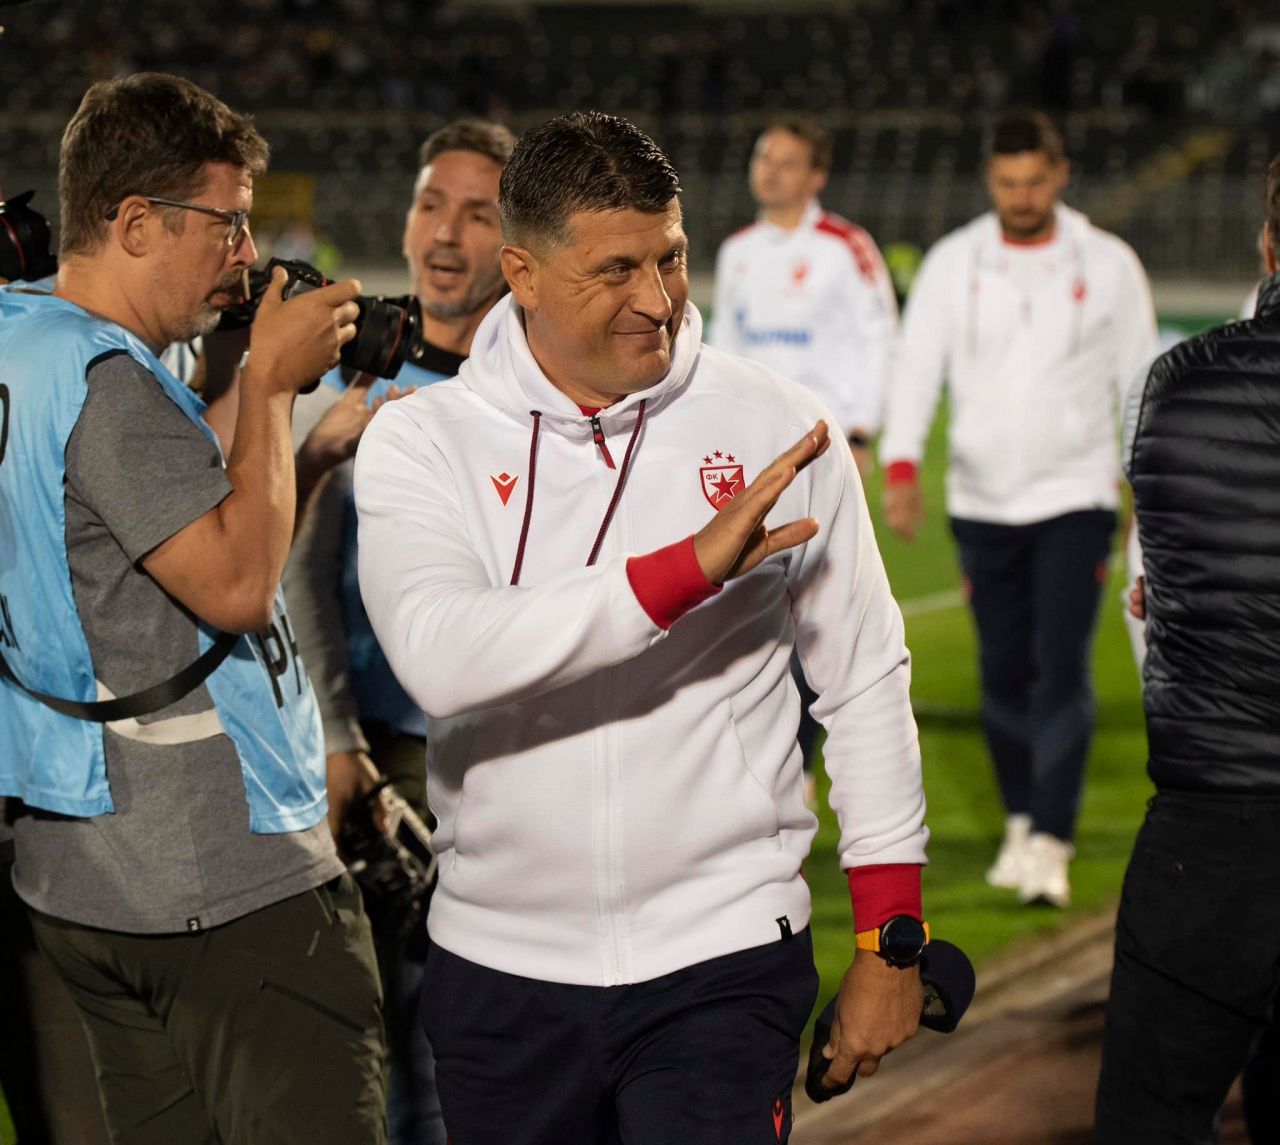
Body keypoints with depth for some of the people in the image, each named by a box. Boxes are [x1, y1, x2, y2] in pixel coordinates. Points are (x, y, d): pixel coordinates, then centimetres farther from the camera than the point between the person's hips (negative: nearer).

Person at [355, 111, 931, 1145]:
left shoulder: (774, 428, -1)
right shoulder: (421, 442, -4)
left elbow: (867, 684, 5)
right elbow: (441, 659, -23)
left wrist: (891, 941, 4)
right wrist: (688, 571, -29)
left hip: (720, 958, -1)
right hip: (500, 968, 1)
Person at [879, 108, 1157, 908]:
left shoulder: (1108, 265, 2)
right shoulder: (953, 263, 4)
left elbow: (1140, 378, 8)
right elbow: (918, 366, 1)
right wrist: (902, 465, -12)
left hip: (1075, 496, -2)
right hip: (981, 502, 2)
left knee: (1062, 670, -12)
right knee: (1004, 673, 7)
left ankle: (1050, 842, -13)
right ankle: (1022, 821, 22)